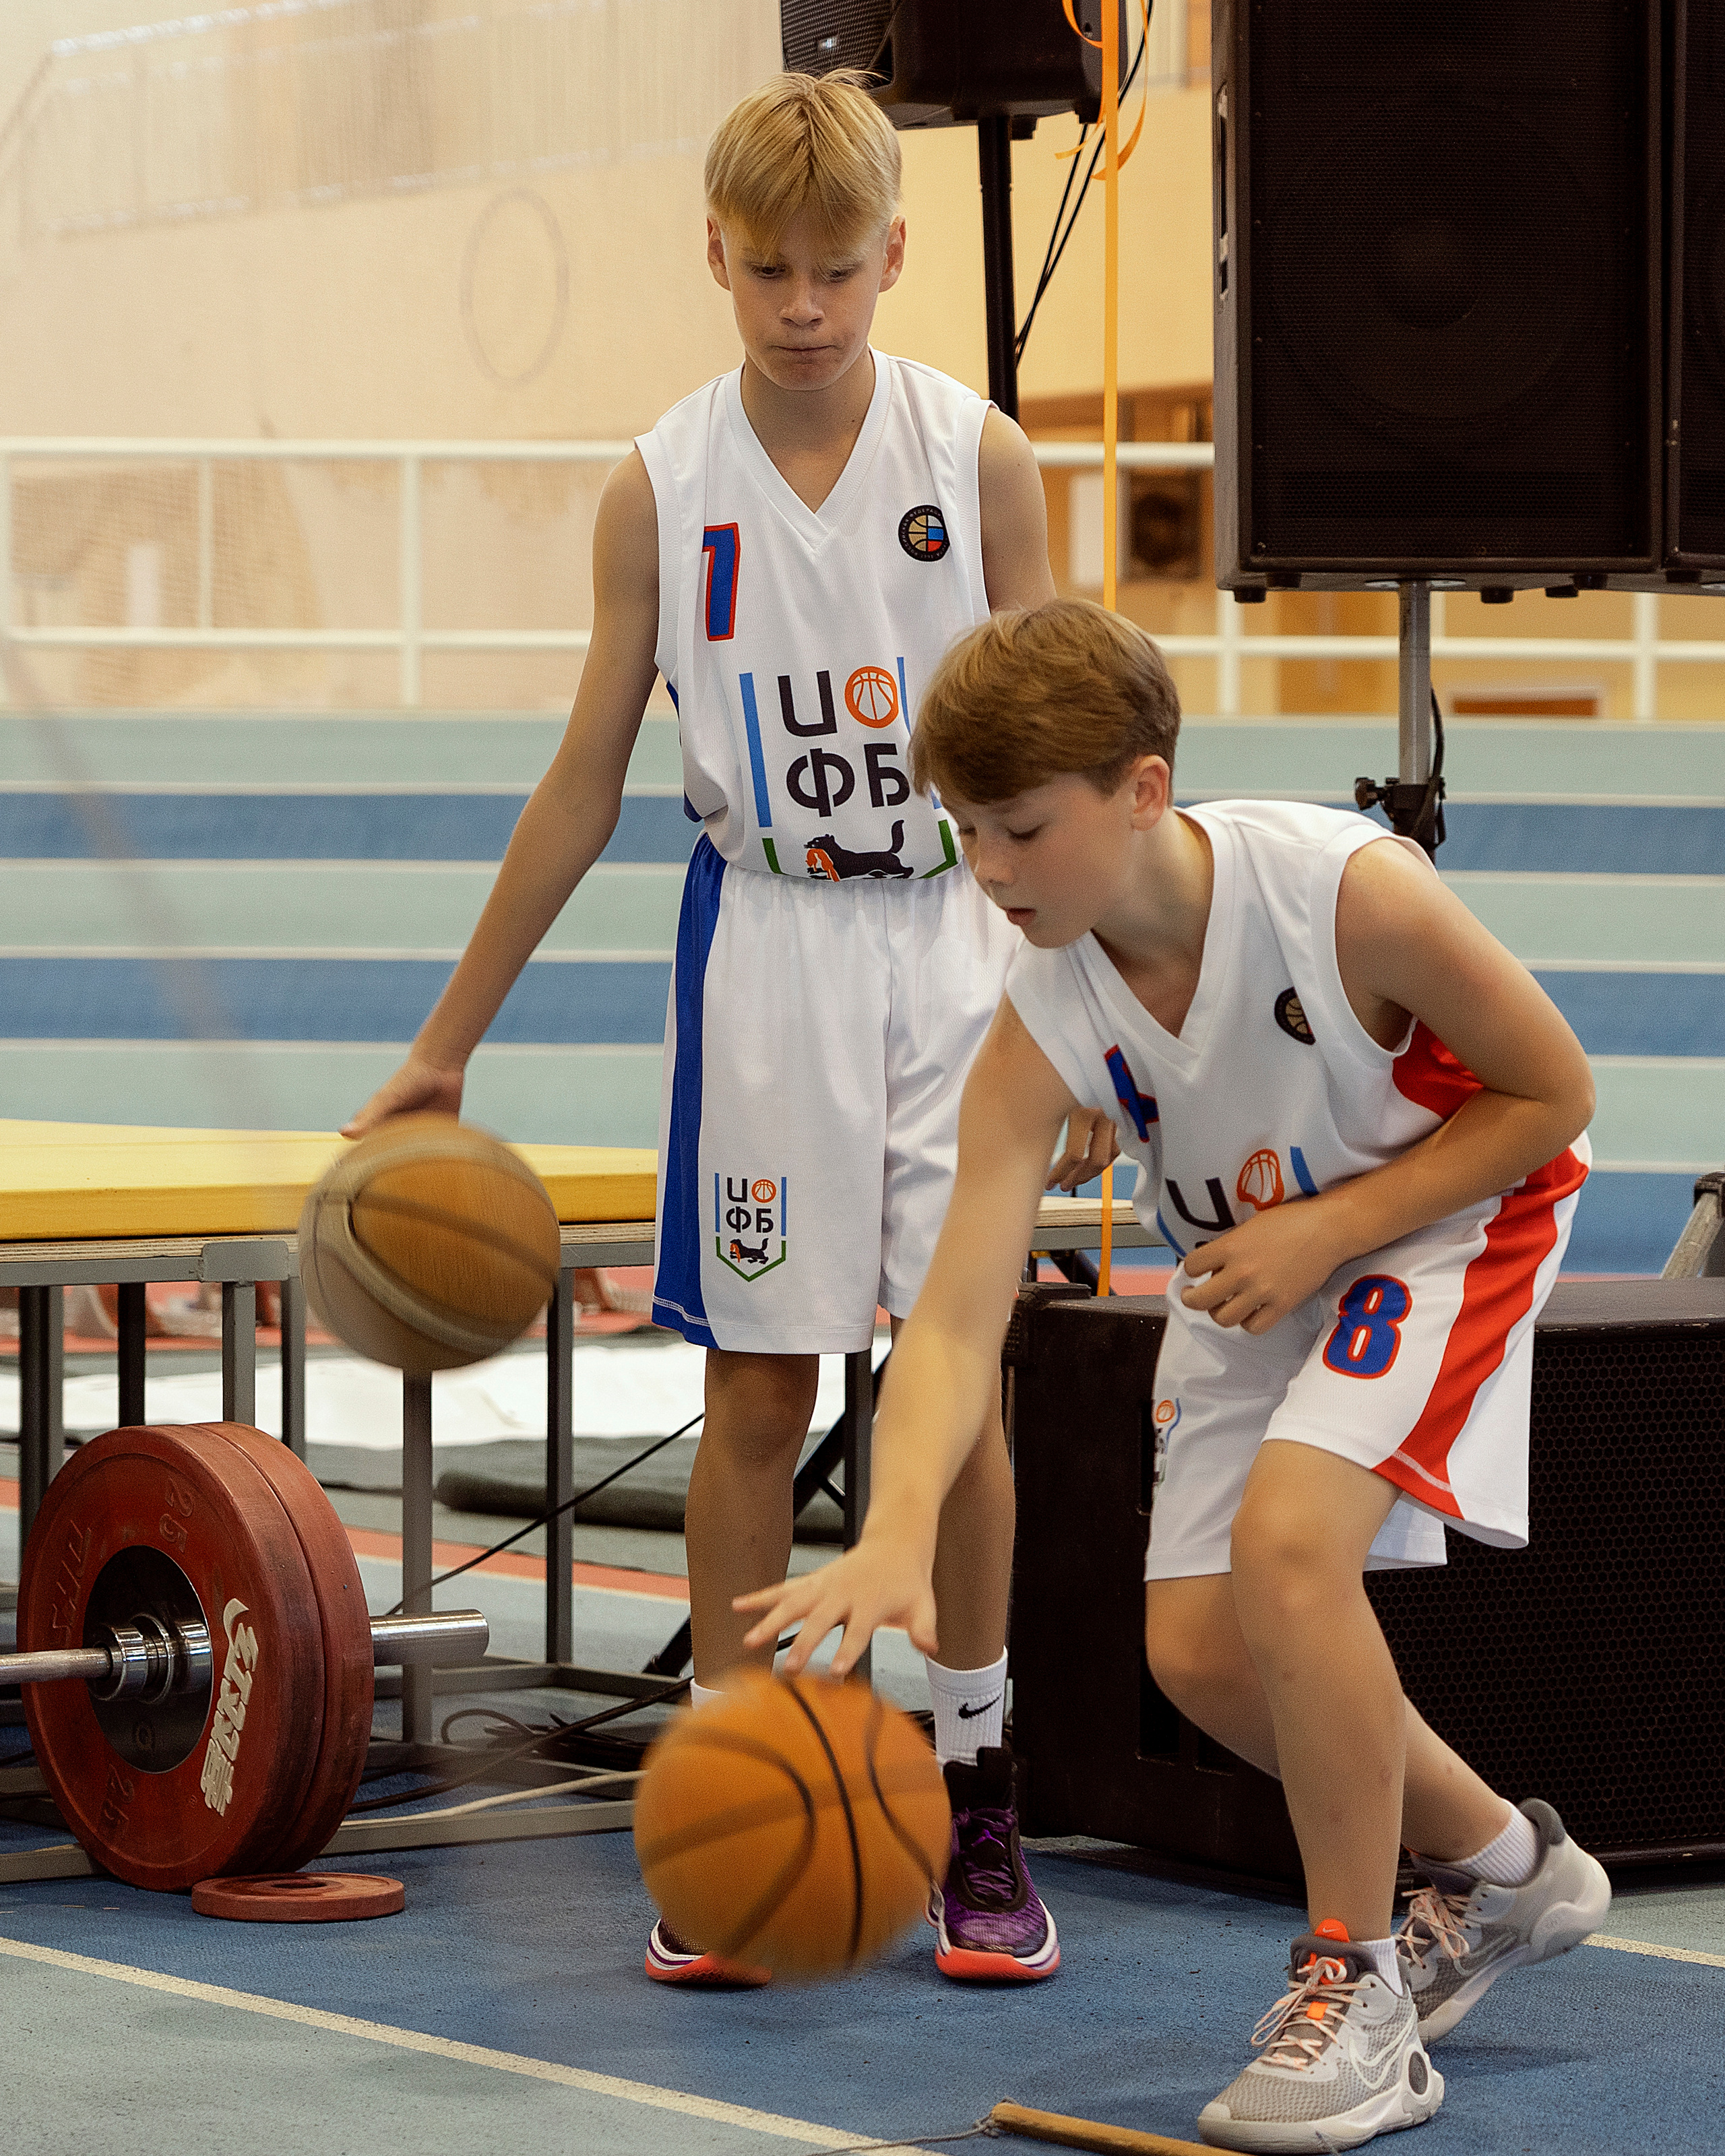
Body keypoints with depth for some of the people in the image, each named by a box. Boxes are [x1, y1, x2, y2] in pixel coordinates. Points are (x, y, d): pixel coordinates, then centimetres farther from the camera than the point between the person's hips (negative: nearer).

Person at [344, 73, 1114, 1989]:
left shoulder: (976, 455, -2)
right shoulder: (659, 488, -1)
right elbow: (586, 782, 5)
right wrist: (444, 1046, 5)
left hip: (954, 943, 0)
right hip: (764, 948, 0)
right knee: (756, 1392, 2)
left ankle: (975, 1810, 9)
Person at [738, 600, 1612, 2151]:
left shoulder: (1346, 891, -33)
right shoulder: (1044, 1026, -22)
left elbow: (1552, 1093, -19)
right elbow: (958, 1315, -29)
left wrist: (1324, 1229, -25)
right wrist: (895, 1539, -46)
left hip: (1436, 1220, -6)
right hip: (1250, 1270, 6)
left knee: (1286, 1533, -28)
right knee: (1197, 1648, 0)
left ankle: (1356, 1991, -13)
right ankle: (1501, 1868, 27)